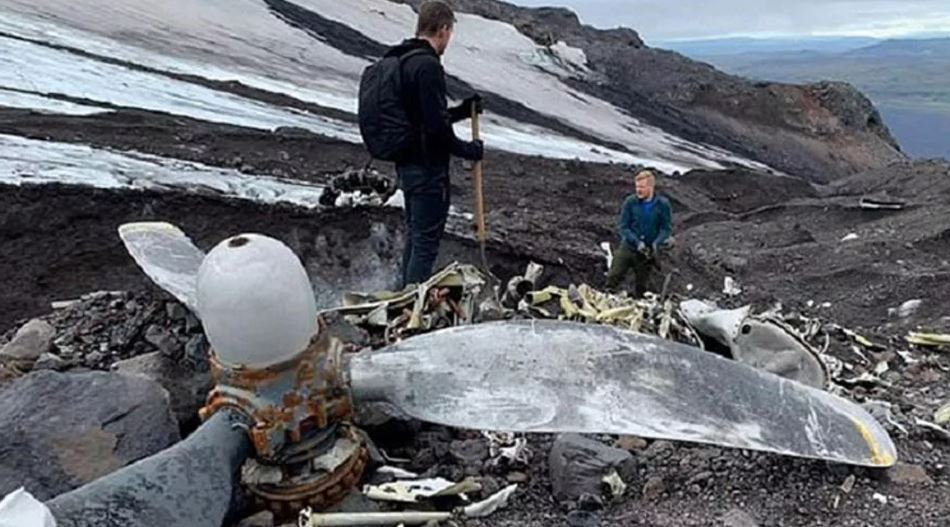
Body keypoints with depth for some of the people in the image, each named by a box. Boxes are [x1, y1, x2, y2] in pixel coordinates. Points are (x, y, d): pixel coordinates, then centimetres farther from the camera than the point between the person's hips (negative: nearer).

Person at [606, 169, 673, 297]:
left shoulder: (663, 204, -8)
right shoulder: (630, 202, -8)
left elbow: (667, 228, -4)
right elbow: (623, 227, -6)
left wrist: (656, 244, -21)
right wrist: (637, 242, -19)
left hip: (649, 252, 0)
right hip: (628, 248, 0)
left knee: (641, 286, 12)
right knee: (613, 278, -4)